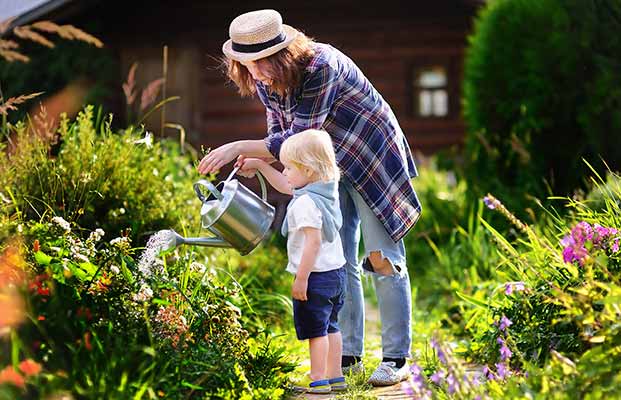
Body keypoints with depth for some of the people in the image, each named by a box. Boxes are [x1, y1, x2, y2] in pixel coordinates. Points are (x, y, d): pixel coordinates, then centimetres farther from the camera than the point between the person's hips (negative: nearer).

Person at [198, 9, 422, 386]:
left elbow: (298, 140, -33)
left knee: (383, 259, -6)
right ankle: (349, 355, 12)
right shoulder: (265, 81, -8)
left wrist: (239, 148, -32)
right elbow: (280, 132, 4)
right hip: (329, 169, 7)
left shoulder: (320, 66, -33)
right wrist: (256, 160, -16)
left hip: (372, 159, -7)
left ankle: (396, 359, -2)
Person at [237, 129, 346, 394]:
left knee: (315, 328, 0)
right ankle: (335, 376, 24)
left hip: (316, 274, -10)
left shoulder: (306, 203, -23)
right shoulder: (327, 190, 7)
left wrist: (301, 278, -23)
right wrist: (259, 165, 24)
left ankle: (318, 379, 6)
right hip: (336, 272, 10)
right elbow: (284, 185, 23)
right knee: (330, 327, 17)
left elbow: (313, 241, -27)